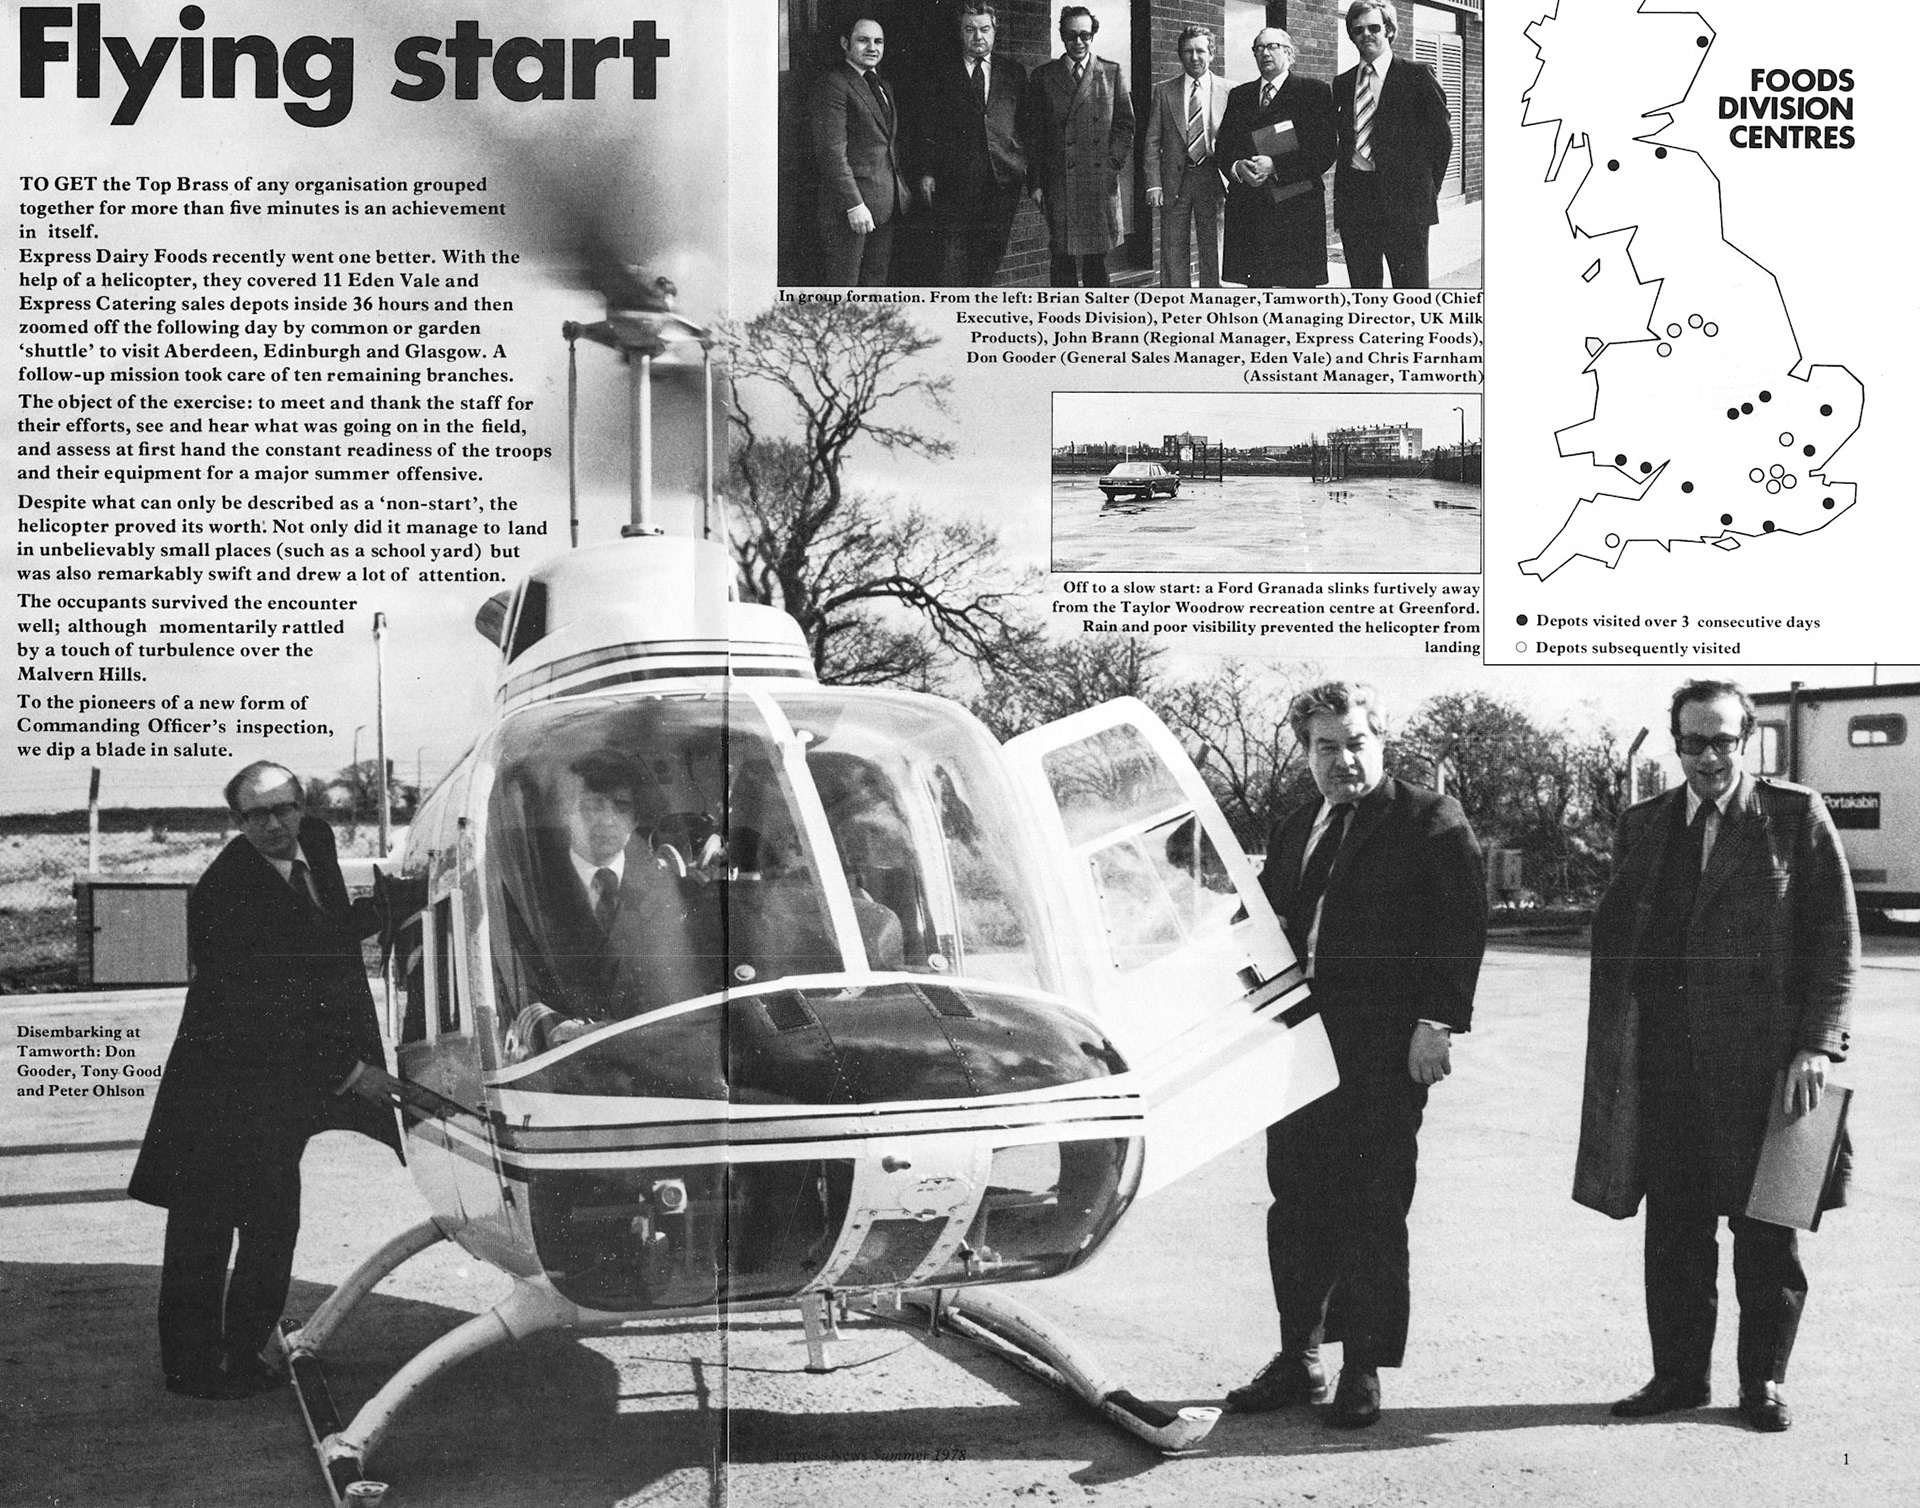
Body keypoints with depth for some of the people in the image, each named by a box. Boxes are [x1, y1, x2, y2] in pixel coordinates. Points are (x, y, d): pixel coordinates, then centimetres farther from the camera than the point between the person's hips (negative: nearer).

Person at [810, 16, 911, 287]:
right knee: (843, 286, -4)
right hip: (853, 205, -8)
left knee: (875, 282, 9)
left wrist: (901, 189, 10)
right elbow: (832, 151, -16)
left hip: (886, 204, 8)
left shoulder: (882, 86, 19)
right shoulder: (833, 84, -10)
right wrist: (854, 205, -21)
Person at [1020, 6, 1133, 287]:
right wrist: (1036, 182, -2)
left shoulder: (1111, 73, 10)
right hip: (1058, 184, -1)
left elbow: (1125, 124, 11)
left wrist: (1113, 163, -3)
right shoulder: (1043, 76, 7)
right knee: (1062, 259, 0)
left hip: (1100, 181, 1)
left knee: (1096, 259, 3)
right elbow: (1031, 132, 5)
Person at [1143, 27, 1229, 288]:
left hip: (1212, 180, -1)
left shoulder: (1227, 91, 2)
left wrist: (1230, 179, -6)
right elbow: (1152, 142, 5)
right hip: (1174, 182, 1)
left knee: (1212, 251, 4)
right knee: (1173, 251, 1)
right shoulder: (1164, 91, 6)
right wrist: (1153, 184, -5)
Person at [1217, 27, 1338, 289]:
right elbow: (1223, 147, 15)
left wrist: (1275, 166, -16)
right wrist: (1237, 167, -9)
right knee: (1257, 286, 3)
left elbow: (1326, 150, -7)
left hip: (1296, 206, -4)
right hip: (1248, 208, 4)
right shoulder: (1239, 96, 18)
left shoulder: (1313, 92, 3)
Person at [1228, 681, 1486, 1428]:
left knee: (1372, 1211, 0)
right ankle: (1298, 1359, 19)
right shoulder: (1292, 832, 18)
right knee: (1295, 1205, 9)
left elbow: (1461, 927, -8)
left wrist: (1437, 1021, -16)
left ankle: (1363, 1369, 10)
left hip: (1385, 1049, -6)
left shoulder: (1430, 820, -1)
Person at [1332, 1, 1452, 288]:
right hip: (1353, 200, 4)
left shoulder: (1417, 76, 1)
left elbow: (1441, 136, 2)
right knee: (1362, 289, 6)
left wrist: (1428, 189, 2)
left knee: (1411, 288, -3)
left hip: (1404, 200, -4)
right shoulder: (1342, 83, 15)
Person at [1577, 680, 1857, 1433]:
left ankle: (1763, 1380, 19)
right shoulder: (1643, 825, 11)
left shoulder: (1796, 817, 1)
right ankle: (1678, 1374, 20)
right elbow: (1612, 939, 13)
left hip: (1763, 1060, -3)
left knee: (1766, 1233, 6)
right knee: (1673, 1229, 9)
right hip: (1665, 1062, 3)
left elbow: (1836, 938, -2)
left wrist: (1817, 1043, -10)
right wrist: (1612, 1049, 6)